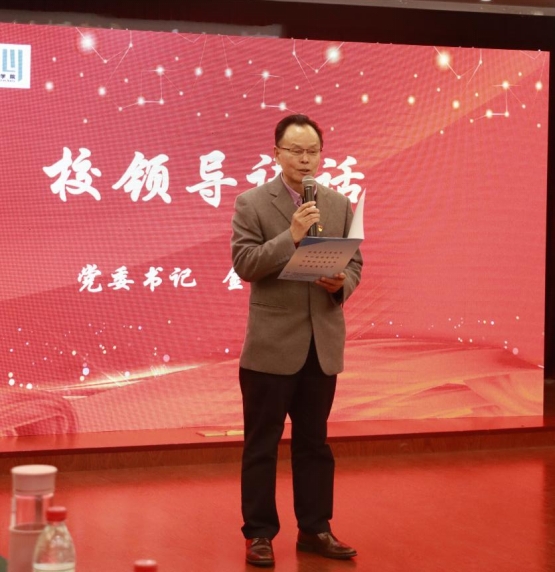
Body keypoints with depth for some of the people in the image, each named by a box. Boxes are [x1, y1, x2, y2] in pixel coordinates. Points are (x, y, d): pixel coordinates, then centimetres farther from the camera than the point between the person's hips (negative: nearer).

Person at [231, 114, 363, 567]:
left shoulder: (339, 205, 8)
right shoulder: (252, 203, -4)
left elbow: (355, 262, 10)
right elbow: (244, 264, -13)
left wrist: (343, 283, -11)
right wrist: (291, 236, -23)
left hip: (323, 344, 4)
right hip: (272, 344, -4)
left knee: (314, 442, 13)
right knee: (262, 444, 4)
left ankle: (315, 529, 22)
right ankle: (259, 534, 13)